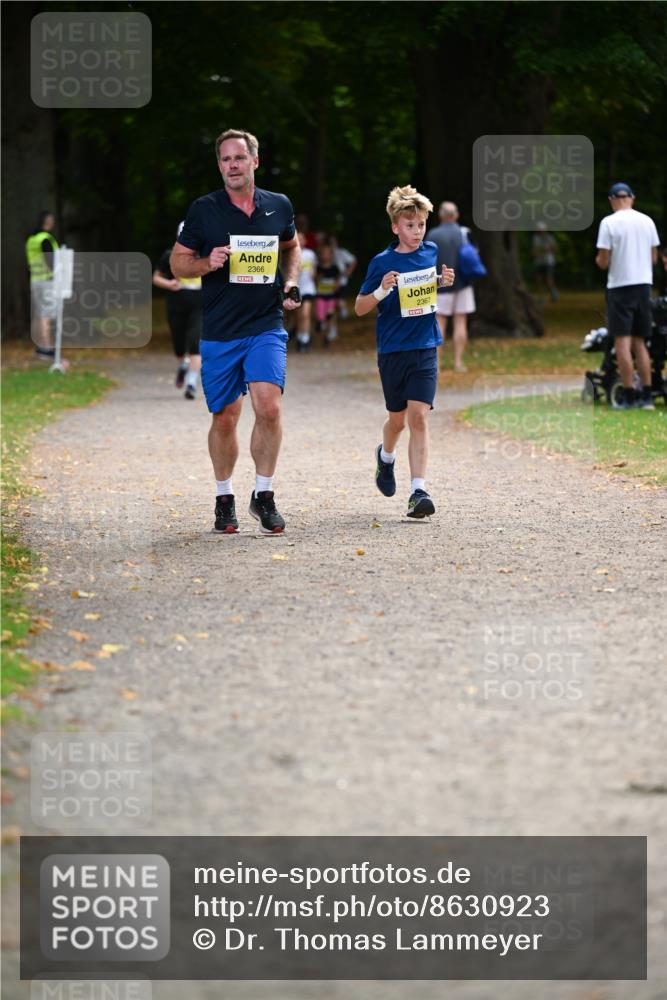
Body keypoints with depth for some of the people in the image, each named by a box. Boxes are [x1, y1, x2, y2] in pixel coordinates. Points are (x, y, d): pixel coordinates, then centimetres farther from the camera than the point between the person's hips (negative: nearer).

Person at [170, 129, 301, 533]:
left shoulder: (279, 207, 5)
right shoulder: (203, 210, -1)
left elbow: (291, 246, 25)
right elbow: (177, 262, 6)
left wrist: (290, 283, 9)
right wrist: (207, 263, -14)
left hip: (267, 327, 0)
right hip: (219, 332, 0)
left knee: (269, 408, -17)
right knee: (225, 418, 6)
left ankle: (264, 495, -2)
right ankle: (224, 500, 23)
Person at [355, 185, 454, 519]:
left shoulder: (431, 253, 3)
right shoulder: (382, 263, -7)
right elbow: (360, 307, -4)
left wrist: (444, 281, 0)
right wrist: (382, 290, -22)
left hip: (425, 348, 1)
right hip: (392, 350, -1)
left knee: (418, 416, -11)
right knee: (398, 418, 12)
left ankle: (418, 491, -14)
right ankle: (386, 455, 46)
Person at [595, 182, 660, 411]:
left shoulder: (609, 222, -9)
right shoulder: (647, 221, 5)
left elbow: (603, 261, -10)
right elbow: (654, 258, 10)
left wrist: (599, 261, 12)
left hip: (620, 285, -5)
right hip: (644, 283, 5)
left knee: (622, 342, -3)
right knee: (639, 342, 12)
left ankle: (628, 396, -7)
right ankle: (646, 396, 8)